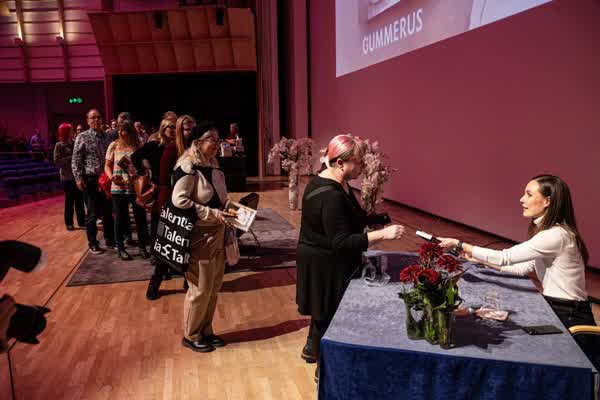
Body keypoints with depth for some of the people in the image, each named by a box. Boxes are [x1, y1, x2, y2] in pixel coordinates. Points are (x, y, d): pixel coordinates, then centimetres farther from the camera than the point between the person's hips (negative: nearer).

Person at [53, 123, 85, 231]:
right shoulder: (59, 145, -4)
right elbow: (56, 161, -11)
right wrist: (70, 158, -16)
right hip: (67, 176, -4)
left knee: (79, 199, 6)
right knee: (69, 200, 2)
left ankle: (81, 221, 16)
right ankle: (69, 223, 13)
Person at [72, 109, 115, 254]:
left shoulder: (107, 137, 11)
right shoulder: (82, 137, -2)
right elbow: (76, 160, -5)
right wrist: (78, 178, -13)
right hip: (90, 179, -4)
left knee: (108, 211, 11)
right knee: (92, 213, 2)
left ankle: (110, 239, 23)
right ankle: (93, 243, 13)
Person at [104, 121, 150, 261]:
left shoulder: (139, 146, 1)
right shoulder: (114, 145, 2)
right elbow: (107, 165, 7)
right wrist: (111, 177, -12)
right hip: (119, 189, 0)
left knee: (141, 217, 8)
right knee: (121, 219, 9)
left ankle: (142, 246, 25)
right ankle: (120, 248, 23)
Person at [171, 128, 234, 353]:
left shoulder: (212, 166, 10)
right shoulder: (188, 167, -15)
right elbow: (179, 200, -24)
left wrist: (229, 210, 3)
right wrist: (212, 214, -24)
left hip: (216, 235, 8)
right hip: (198, 237, -8)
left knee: (214, 287, 16)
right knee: (200, 289, 3)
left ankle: (205, 330, 32)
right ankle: (191, 336, 22)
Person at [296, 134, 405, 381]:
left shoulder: (335, 183, 2)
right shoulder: (331, 196, -31)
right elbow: (341, 243, -32)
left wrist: (368, 218, 5)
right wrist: (382, 234, -34)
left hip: (325, 261, 10)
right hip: (326, 265, -10)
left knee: (324, 311, 27)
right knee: (329, 314, 8)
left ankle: (312, 349, 49)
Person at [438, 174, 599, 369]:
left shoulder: (557, 235, -24)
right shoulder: (547, 231, 7)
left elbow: (505, 257, -25)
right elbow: (523, 268, 9)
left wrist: (459, 244, -18)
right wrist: (480, 260, 4)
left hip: (569, 318, -8)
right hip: (556, 310, 8)